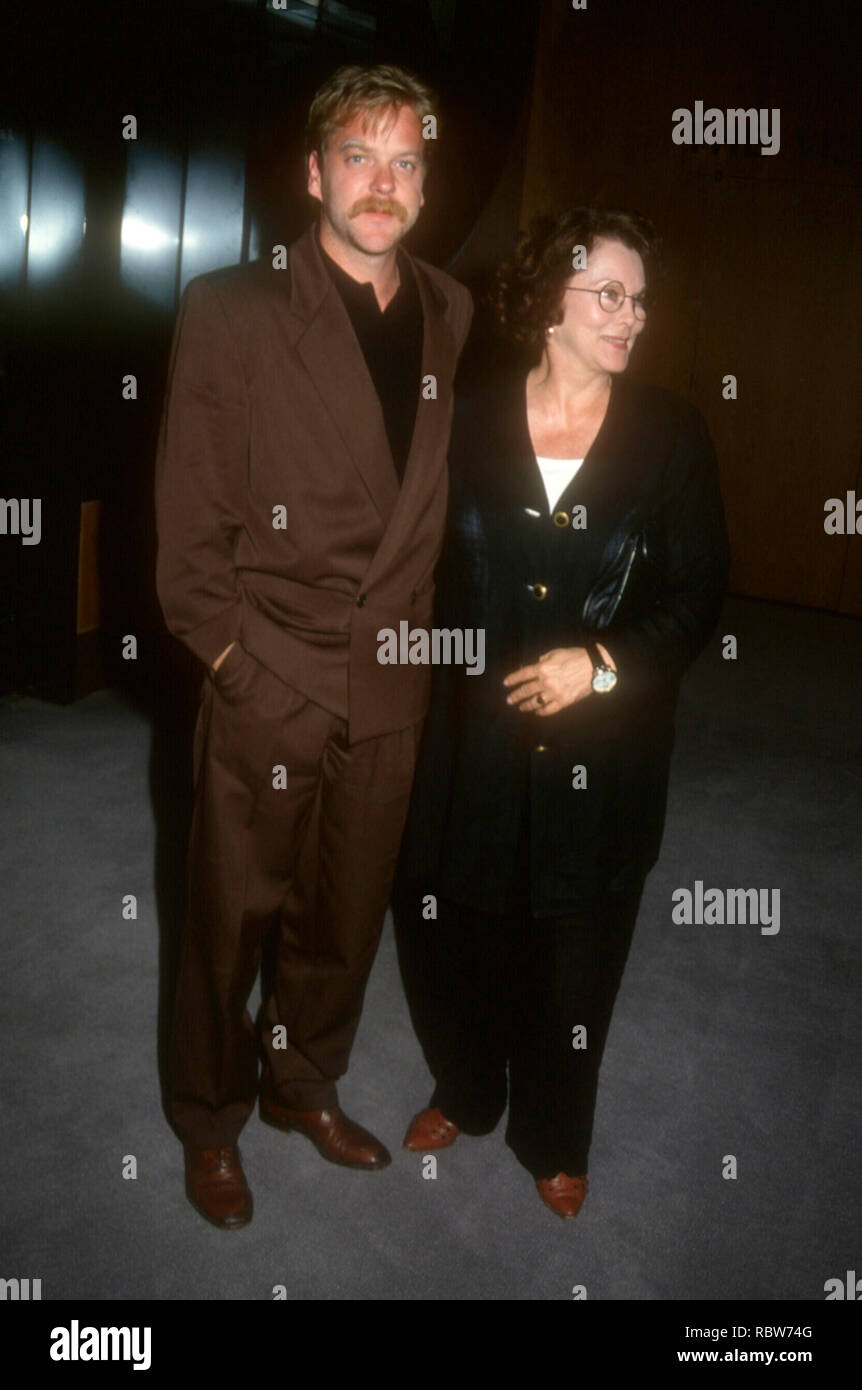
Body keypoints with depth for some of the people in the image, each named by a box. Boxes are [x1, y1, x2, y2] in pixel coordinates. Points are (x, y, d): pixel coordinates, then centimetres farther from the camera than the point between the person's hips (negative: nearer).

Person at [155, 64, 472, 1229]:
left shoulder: (451, 315, 7)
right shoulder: (230, 310, -6)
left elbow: (447, 491, 11)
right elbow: (189, 513, -4)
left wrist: (419, 626, 6)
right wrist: (222, 649, -7)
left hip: (391, 685, 4)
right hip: (266, 681, -3)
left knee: (349, 912, 17)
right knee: (233, 917, 10)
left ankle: (304, 1085, 42)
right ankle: (212, 1123, 35)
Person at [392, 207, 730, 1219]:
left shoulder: (670, 435, -3)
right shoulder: (468, 417, -1)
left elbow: (697, 593, -2)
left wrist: (603, 663, -15)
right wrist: (423, 660, -3)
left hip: (599, 751, -1)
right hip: (474, 736, 1)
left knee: (573, 951, 12)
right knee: (443, 924, 12)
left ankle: (553, 1138, 40)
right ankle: (466, 1091, 44)